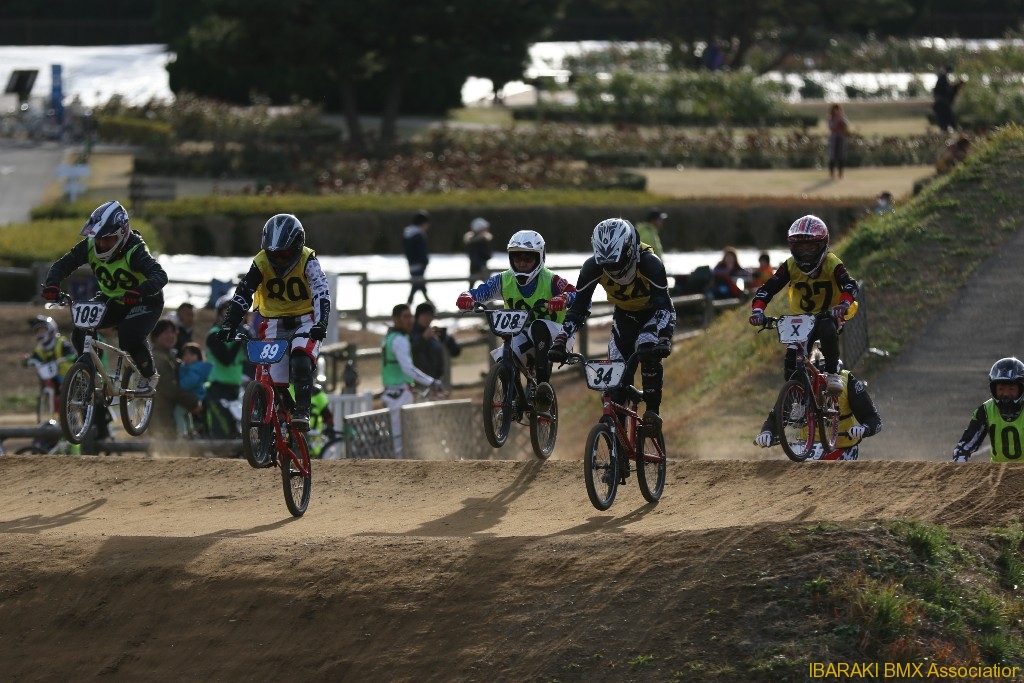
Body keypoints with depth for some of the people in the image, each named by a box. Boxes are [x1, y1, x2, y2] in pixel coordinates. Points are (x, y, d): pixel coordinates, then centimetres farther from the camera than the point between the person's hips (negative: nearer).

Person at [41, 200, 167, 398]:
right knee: (80, 333, -16)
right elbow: (62, 265, -15)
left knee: (130, 338, -29)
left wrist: (138, 292, -63)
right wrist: (51, 285, -37)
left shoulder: (134, 251, -31)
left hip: (145, 302, -5)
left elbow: (159, 276, -44)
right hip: (112, 300, 5)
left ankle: (149, 376, 0)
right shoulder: (89, 247, -16)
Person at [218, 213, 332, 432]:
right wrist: (228, 326, -28)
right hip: (274, 323, 3)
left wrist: (321, 324, -44)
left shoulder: (308, 261, -18)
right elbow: (242, 295, -17)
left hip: (305, 321, -3)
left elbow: (321, 294, -29)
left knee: (301, 361, -30)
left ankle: (302, 412, -26)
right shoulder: (261, 263, -13)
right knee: (273, 379, -5)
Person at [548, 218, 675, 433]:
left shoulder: (650, 264, -36)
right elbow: (578, 308, -22)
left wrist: (663, 340, -55)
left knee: (648, 349, -32)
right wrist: (560, 341, -34)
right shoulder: (593, 268, -27)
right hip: (624, 314, 3)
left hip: (653, 312, -3)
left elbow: (665, 306, -39)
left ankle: (653, 411, -18)